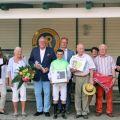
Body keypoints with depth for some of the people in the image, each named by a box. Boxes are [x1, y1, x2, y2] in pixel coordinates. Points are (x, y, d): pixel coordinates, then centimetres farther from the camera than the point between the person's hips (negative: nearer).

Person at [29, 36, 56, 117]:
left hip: (46, 75, -2)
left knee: (47, 93, 2)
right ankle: (39, 110, 17)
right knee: (37, 93, 7)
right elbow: (30, 60, 11)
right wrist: (34, 65, -9)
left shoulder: (50, 50, 2)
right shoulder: (34, 50, 10)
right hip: (37, 76, 3)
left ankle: (46, 110, 11)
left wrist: (48, 68, -12)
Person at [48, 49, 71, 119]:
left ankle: (63, 113, 11)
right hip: (55, 82, 0)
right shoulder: (53, 63, 7)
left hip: (64, 82, 0)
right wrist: (51, 79, -7)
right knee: (55, 99, 3)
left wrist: (67, 79, -8)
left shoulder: (66, 62, 6)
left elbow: (68, 72, 6)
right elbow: (50, 72, 7)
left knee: (63, 99, 1)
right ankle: (55, 113, 11)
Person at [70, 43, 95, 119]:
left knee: (85, 95, -1)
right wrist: (74, 70, -12)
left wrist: (91, 78, -4)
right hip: (77, 77, 1)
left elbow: (91, 69, 3)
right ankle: (78, 112, 9)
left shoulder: (88, 57, 5)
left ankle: (85, 112, 6)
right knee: (77, 95, 1)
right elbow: (70, 69, 10)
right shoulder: (73, 58, 9)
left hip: (86, 77, -1)